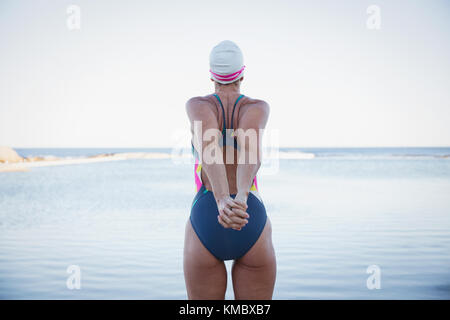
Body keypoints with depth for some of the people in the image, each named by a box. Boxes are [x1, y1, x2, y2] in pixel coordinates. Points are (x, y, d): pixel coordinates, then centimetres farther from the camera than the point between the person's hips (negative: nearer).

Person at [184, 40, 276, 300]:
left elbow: (209, 145, -22)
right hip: (252, 227, 1)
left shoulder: (197, 105, 2)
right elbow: (250, 146, -22)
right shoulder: (259, 107, 3)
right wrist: (242, 197, -40)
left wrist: (222, 202, -38)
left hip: (205, 222, 0)